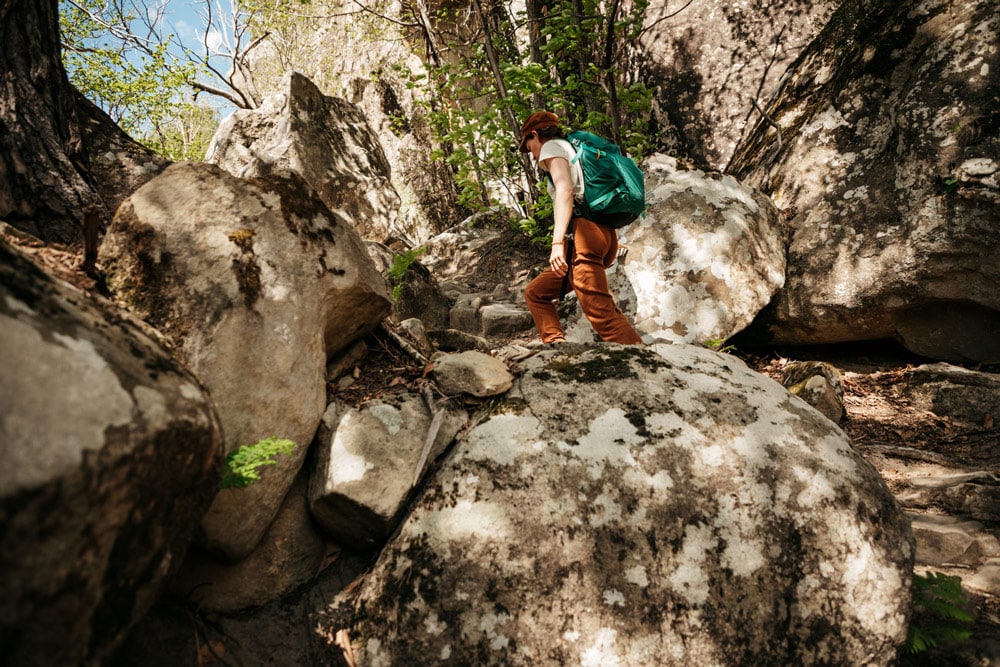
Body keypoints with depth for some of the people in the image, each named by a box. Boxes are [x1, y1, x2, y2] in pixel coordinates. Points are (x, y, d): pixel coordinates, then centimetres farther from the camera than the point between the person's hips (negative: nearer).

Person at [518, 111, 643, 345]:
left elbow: (565, 189, -14)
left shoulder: (552, 146, 5)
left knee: (601, 313, -17)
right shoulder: (575, 149, 32)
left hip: (582, 233, -10)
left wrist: (558, 242, -23)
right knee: (535, 293, 15)